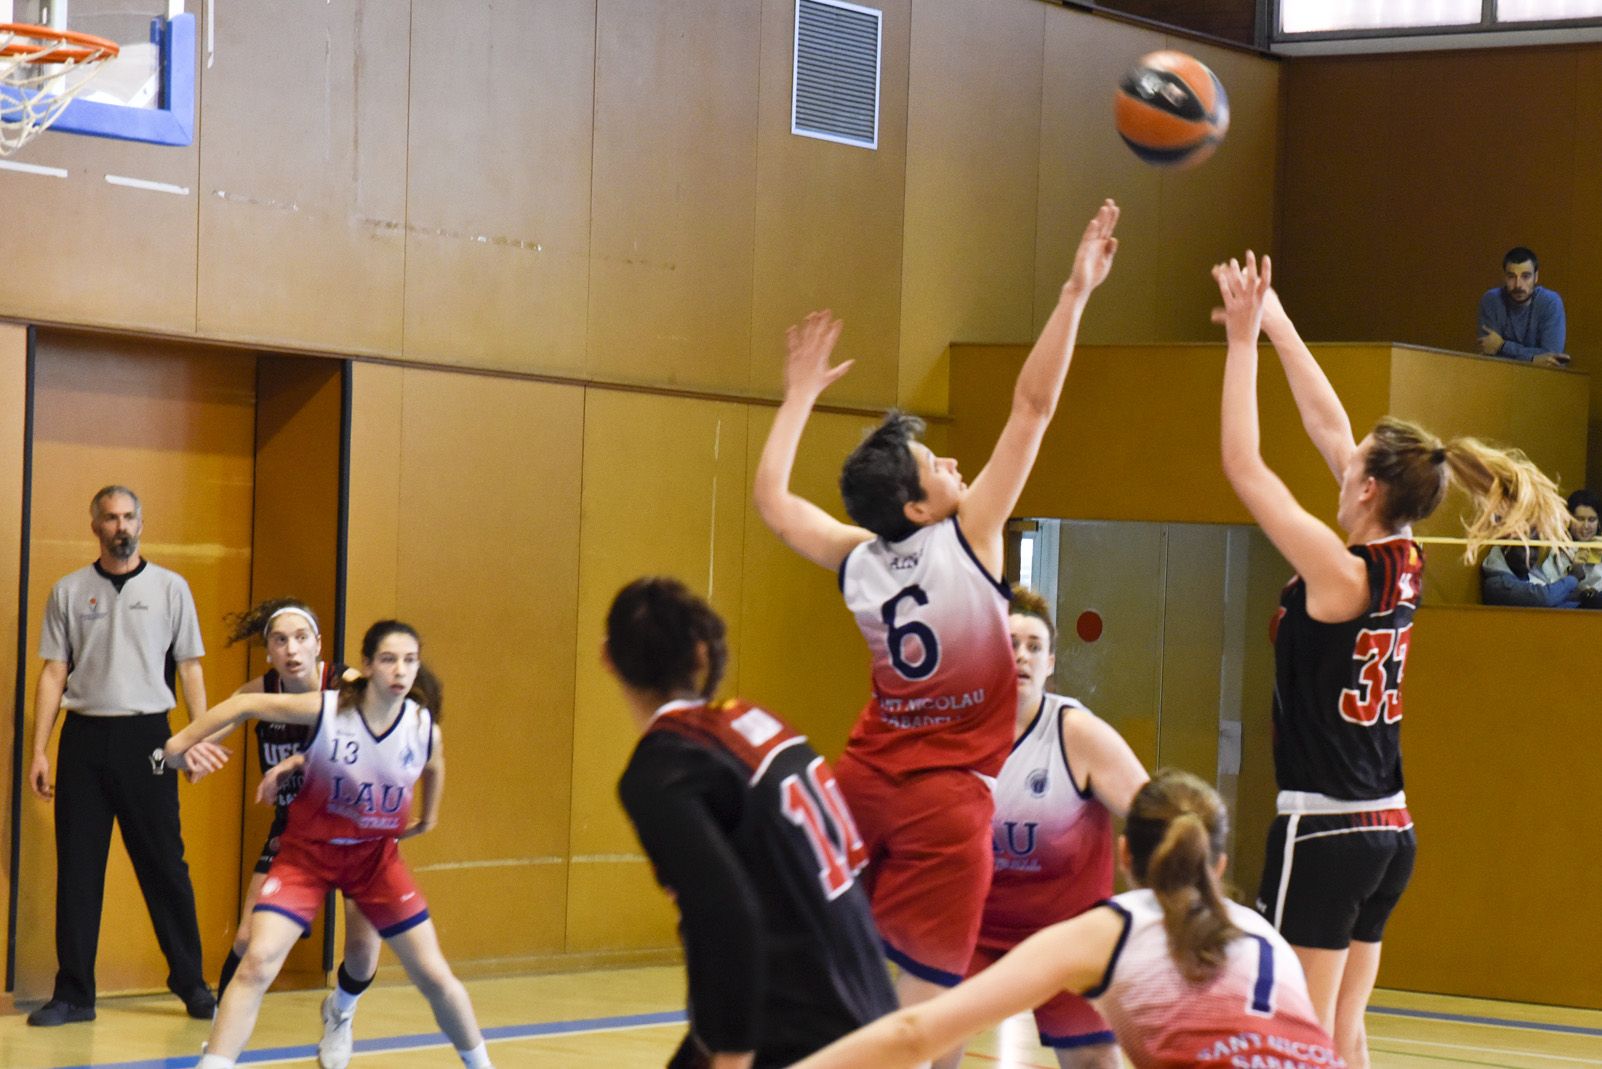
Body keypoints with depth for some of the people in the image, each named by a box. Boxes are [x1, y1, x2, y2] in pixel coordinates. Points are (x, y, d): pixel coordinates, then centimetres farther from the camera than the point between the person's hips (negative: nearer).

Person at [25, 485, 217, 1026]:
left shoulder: (170, 588, 6)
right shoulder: (68, 592, 8)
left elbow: (189, 666, 7)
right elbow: (54, 673, 7)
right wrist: (39, 751, 2)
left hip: (146, 736, -1)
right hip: (84, 738, 1)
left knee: (164, 864, 0)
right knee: (77, 867, 2)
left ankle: (190, 982, 10)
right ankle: (73, 993, 8)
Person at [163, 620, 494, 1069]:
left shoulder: (425, 728, -13)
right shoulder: (326, 709, -22)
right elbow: (245, 704, -13)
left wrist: (427, 818, 22)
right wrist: (183, 741, -11)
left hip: (376, 854, 2)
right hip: (308, 850, -2)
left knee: (434, 975, 4)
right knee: (257, 963, -18)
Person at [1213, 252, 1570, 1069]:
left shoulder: (1340, 573, -16)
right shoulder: (1403, 564, 6)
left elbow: (1243, 465, -13)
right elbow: (1330, 430, 14)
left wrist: (1243, 340, -8)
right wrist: (1277, 326, 18)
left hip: (1322, 831, -8)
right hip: (1388, 830, 8)